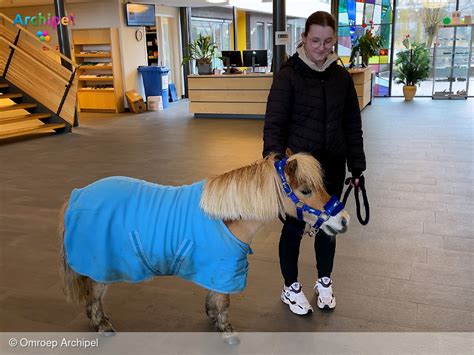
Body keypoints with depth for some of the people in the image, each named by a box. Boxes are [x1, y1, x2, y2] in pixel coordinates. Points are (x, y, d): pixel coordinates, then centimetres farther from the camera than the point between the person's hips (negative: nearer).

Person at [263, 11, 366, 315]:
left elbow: (352, 125, 8)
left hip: (332, 167, 4)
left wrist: (356, 165, 8)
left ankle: (324, 282, 38)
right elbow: (274, 125, -13)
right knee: (294, 227, 9)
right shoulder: (289, 75, -10)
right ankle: (291, 288, 29)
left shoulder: (341, 76, 2)